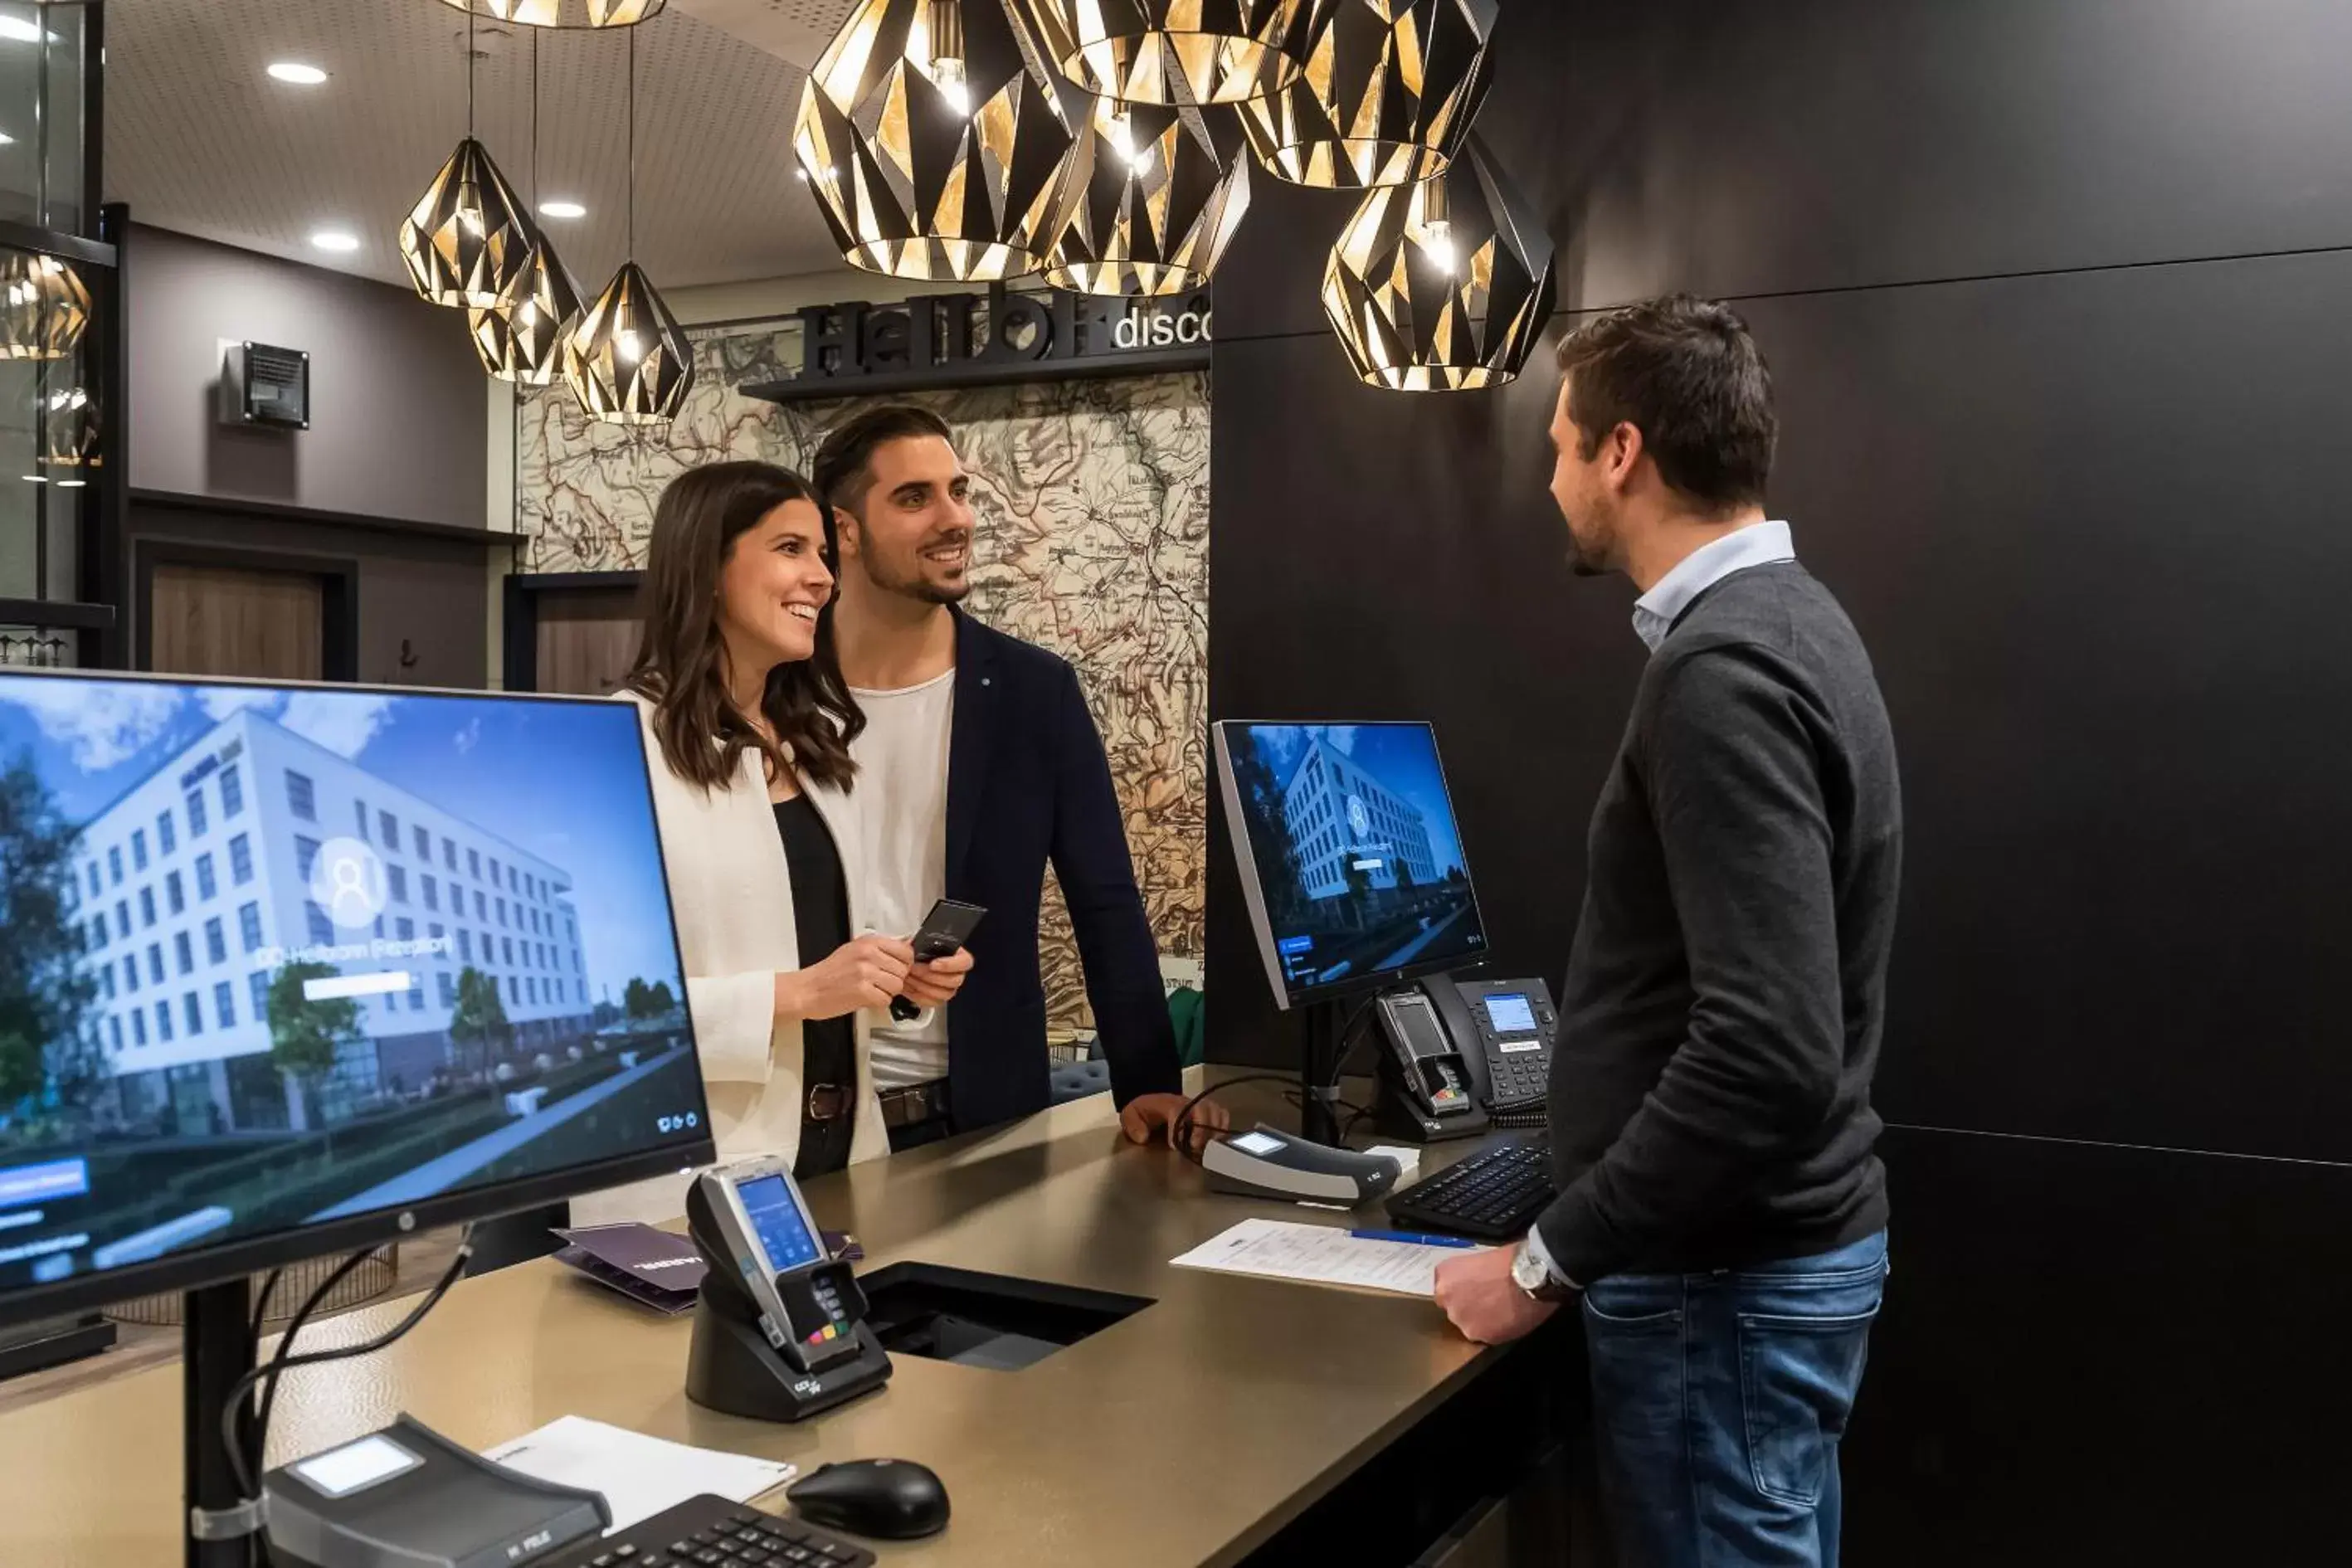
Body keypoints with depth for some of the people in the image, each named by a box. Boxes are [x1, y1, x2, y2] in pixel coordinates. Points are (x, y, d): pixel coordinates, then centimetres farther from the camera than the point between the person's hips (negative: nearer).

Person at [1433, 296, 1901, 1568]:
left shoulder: (1723, 669, -22)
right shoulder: (1780, 621, 9)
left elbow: (1772, 1053, -30)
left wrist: (1550, 1259, -20)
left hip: (1723, 1278, -10)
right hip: (1779, 1243, 10)